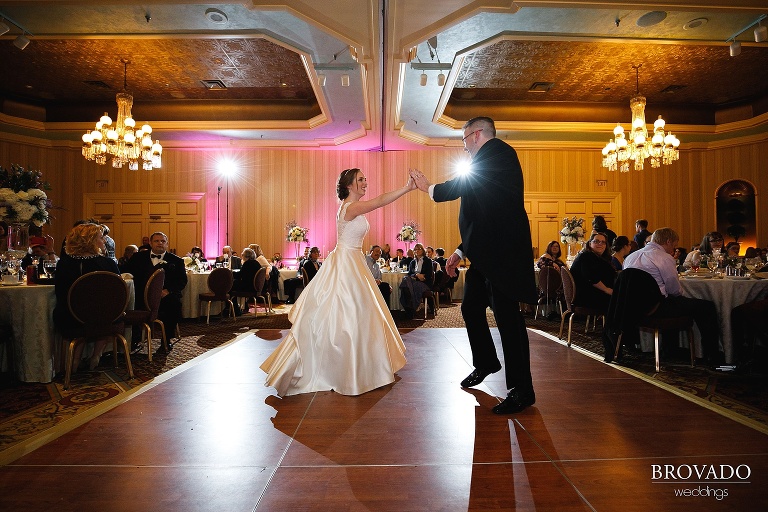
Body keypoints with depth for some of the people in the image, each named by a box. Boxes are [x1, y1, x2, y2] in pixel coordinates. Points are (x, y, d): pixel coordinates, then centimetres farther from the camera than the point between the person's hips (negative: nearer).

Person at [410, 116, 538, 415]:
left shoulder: (497, 150, -4)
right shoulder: (485, 168, 25)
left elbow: (459, 187, -9)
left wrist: (429, 188, 10)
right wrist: (461, 251, 24)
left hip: (501, 251, -10)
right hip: (486, 254, 11)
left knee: (506, 314, -6)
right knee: (471, 308, 16)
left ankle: (522, 390, 6)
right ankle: (485, 364, 35)